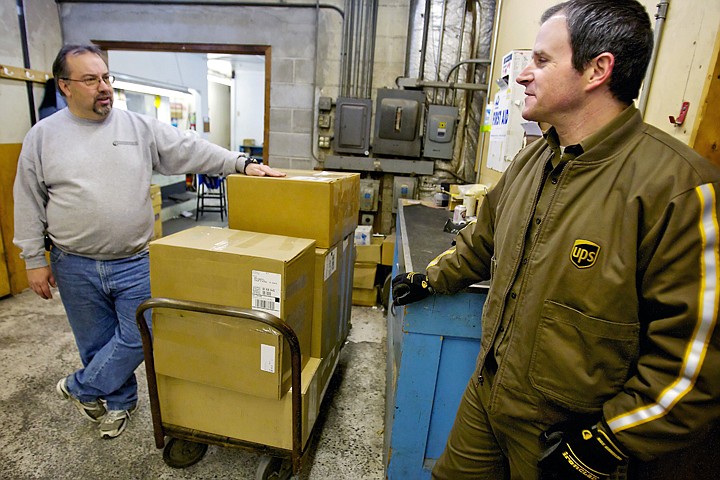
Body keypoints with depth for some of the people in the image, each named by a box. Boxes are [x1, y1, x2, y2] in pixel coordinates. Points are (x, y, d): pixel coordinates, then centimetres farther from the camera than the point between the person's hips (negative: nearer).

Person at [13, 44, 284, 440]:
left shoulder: (139, 127, 1)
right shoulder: (42, 136, 2)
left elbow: (191, 150, -6)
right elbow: (29, 205, 5)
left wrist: (242, 164, -17)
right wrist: (35, 260, 4)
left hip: (134, 263, 0)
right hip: (75, 267, 1)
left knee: (138, 336, 2)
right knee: (96, 343, 14)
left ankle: (80, 389, 30)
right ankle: (118, 403, 37)